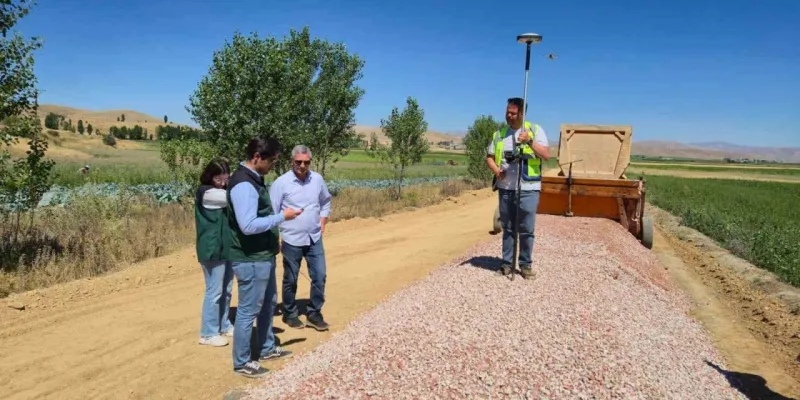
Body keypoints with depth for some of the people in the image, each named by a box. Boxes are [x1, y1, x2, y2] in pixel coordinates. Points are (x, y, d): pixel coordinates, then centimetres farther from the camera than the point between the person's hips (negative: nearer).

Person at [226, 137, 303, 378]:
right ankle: (242, 362, 18)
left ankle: (267, 348, 38)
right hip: (250, 260, -10)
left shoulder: (254, 179, 9)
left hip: (264, 256, 10)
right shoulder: (243, 184, -23)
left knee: (268, 304, 22)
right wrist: (282, 217, -21)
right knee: (248, 311, 3)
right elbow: (248, 225, -29)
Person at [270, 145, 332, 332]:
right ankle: (290, 314, 28)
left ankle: (314, 314, 19)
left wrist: (322, 223, 7)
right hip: (291, 240, -3)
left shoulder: (318, 179, 0)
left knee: (319, 276, 4)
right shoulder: (281, 182, -12)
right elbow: (272, 212, -9)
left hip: (314, 239, 4)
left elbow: (325, 202, 16)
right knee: (290, 280, 10)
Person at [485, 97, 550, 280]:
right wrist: (496, 170, -7)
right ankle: (507, 262, 19)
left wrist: (530, 141, -21)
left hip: (528, 189, -3)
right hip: (505, 188, 3)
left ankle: (526, 264, 14)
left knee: (527, 229, 2)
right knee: (508, 228, 10)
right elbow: (489, 157, 13)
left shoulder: (535, 130, -1)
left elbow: (546, 156, -8)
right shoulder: (499, 133, 9)